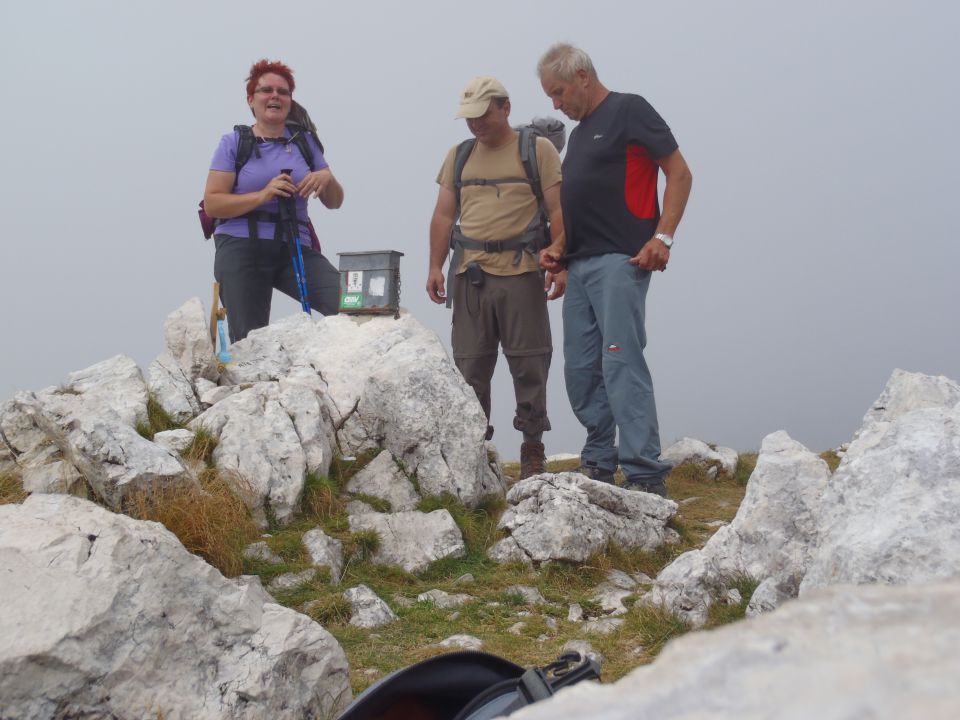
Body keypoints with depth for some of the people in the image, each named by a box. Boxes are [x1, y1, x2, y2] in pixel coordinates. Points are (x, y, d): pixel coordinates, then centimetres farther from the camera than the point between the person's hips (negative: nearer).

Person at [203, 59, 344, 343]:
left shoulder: (304, 142, 14)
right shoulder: (234, 143, 6)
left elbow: (334, 202, 16)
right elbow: (212, 204, -4)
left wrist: (327, 178, -7)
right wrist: (262, 195, -17)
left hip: (294, 249, 2)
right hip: (242, 248, -2)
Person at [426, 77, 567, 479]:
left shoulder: (538, 150, 3)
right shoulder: (458, 156, 16)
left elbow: (559, 211, -2)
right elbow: (443, 215, 15)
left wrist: (560, 264, -11)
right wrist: (435, 266, 6)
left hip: (520, 271, -4)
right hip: (469, 274, 4)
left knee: (528, 363, -1)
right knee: (469, 365, 4)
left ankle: (533, 449, 7)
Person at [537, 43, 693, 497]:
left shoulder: (628, 111, -1)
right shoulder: (579, 133, 23)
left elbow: (679, 173, -7)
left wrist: (663, 237, -17)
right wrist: (559, 249, 14)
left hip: (619, 260, -9)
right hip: (579, 265, 9)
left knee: (621, 362, -15)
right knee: (580, 368, 7)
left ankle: (646, 477, -15)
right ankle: (599, 465, 17)